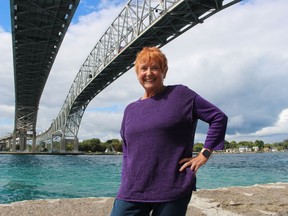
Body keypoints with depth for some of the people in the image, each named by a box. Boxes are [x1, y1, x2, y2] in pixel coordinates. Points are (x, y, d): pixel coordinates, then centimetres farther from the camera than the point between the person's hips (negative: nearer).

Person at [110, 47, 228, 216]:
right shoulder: (130, 110, 12)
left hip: (173, 191, -3)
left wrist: (205, 154, -6)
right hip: (133, 191, 4)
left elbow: (219, 117, -1)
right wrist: (126, 185, 9)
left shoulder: (181, 94, -1)